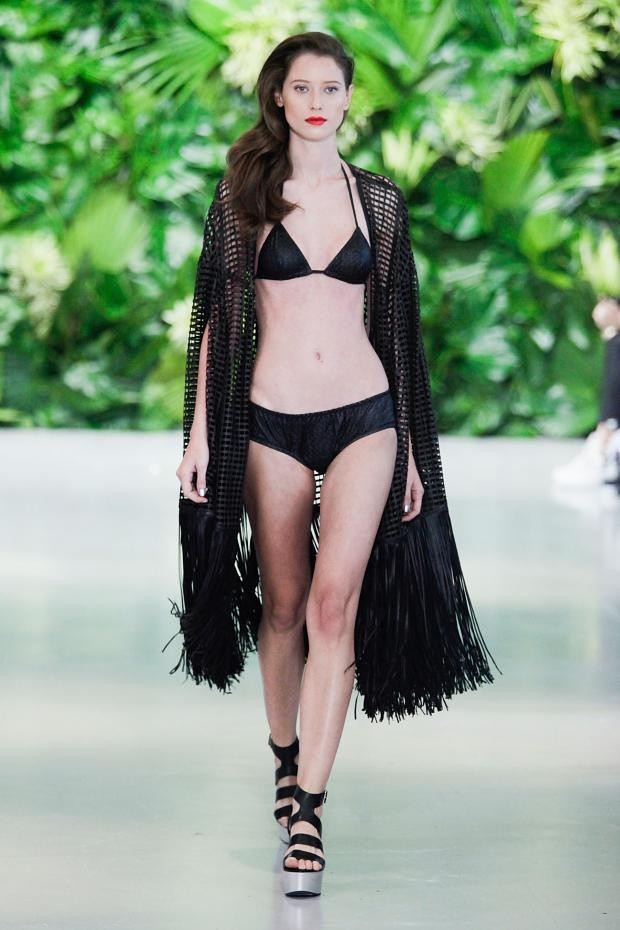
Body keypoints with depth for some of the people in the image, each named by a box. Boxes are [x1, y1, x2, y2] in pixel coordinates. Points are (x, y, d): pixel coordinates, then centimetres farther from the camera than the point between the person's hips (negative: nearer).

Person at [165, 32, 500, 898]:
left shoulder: (379, 199, 6)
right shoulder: (244, 194, 3)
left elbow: (398, 323, 9)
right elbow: (217, 315, 3)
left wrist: (414, 449, 9)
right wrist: (199, 430, -3)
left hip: (363, 419, 0)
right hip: (272, 423, 0)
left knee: (334, 606, -12)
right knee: (283, 607, 9)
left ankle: (308, 811, -12)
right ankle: (286, 758, 32)